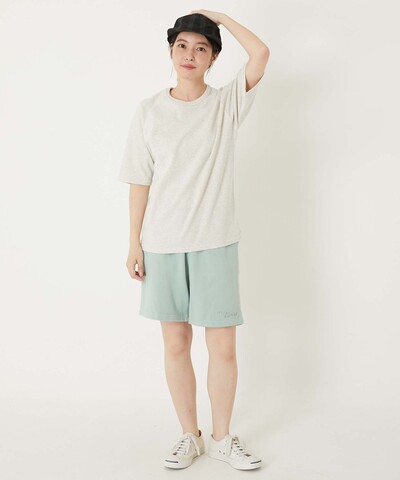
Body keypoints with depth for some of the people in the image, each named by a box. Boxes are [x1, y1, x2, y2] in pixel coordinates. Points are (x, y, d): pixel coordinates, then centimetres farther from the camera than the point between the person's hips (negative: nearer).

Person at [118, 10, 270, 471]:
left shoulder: (227, 103, 2)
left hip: (215, 242, -1)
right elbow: (140, 181, 3)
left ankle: (221, 437, 23)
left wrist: (219, 16, -1)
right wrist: (134, 243, 1)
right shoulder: (148, 110, 3)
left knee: (223, 347, 2)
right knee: (175, 344, 9)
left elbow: (260, 54, -14)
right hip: (162, 243, 1)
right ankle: (189, 436, 27)